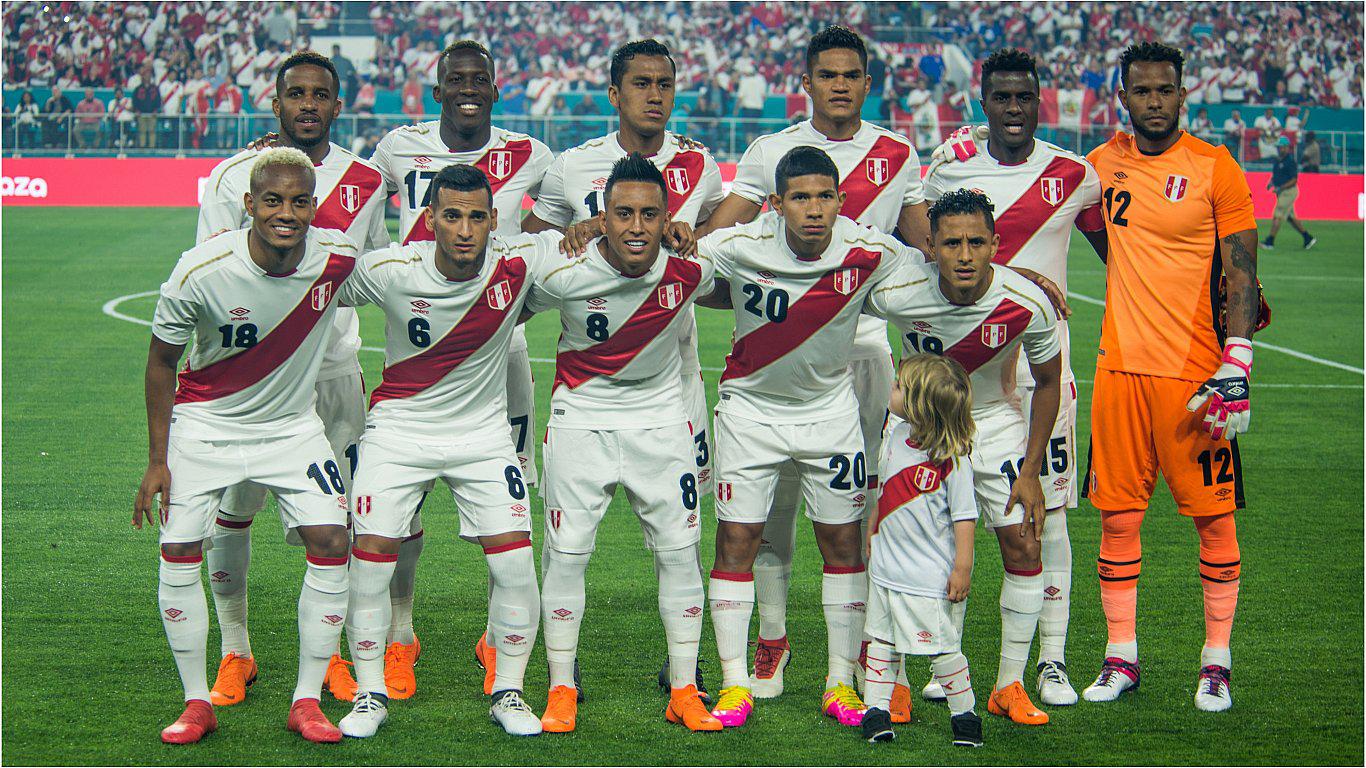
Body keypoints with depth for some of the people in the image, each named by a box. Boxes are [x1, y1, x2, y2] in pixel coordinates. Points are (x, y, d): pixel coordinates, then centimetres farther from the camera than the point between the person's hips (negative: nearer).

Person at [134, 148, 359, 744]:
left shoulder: (338, 258, -19)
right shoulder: (201, 271, -24)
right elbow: (162, 360, -8)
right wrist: (158, 460, -7)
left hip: (291, 425, 2)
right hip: (205, 423, -1)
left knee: (331, 543, -10)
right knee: (180, 552, -8)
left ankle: (307, 701, 2)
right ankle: (197, 703, 8)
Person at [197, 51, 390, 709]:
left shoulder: (365, 181, 7)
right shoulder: (235, 177, -2)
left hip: (334, 371, 2)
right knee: (232, 510, 2)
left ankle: (329, 652, 17)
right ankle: (234, 654, 15)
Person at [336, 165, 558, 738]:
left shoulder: (519, 264, -16)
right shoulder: (389, 270, -18)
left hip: (483, 430, 1)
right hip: (399, 427, -1)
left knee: (514, 561, -7)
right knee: (372, 554, -8)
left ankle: (508, 692, 12)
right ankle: (370, 695, 9)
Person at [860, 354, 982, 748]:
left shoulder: (952, 458, -20)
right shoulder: (898, 435, 1)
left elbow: (964, 516, -16)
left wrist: (962, 568, -16)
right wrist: (872, 531, 21)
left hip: (931, 577, -7)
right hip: (887, 567, 7)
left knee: (942, 649, 2)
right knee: (881, 640, 12)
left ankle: (964, 713, 17)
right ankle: (876, 709, 21)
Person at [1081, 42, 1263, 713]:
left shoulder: (1215, 169, -4)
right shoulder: (1103, 165, 8)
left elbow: (1241, 272, -6)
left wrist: (1236, 362, -15)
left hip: (1193, 372, -4)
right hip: (1121, 366, 4)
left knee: (1214, 516, 1)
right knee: (1117, 515, 6)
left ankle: (1216, 662, 11)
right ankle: (1121, 658, 16)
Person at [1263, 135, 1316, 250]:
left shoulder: (1291, 162, -15)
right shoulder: (1277, 161, 12)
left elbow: (1294, 180, -18)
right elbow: (1274, 175, 24)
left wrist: (1281, 188, -24)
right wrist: (1270, 183, 4)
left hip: (1289, 191, -10)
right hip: (1282, 193, 10)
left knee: (1278, 216, -10)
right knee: (1290, 217, 14)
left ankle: (1269, 242, -9)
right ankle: (1308, 238, 21)